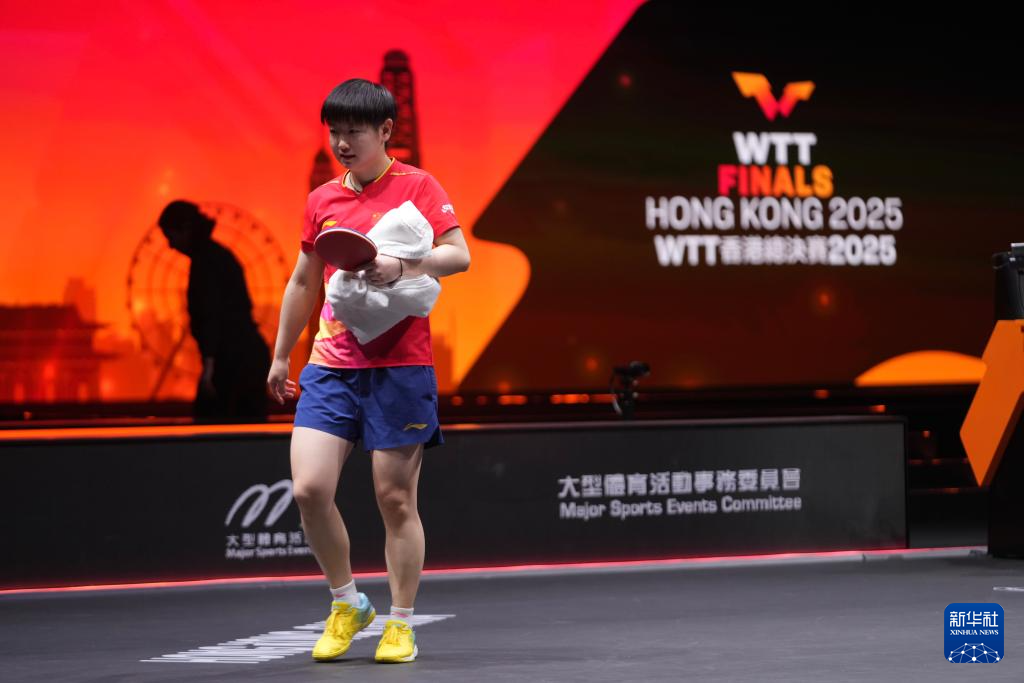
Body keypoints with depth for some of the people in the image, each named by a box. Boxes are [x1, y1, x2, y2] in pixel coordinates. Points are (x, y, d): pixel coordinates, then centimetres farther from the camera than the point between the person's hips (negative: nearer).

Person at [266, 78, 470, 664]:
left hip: (400, 366, -4)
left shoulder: (417, 186, -1)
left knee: (396, 499, -1)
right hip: (331, 364, 4)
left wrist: (402, 265, -27)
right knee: (310, 488, -9)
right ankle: (347, 604, 11)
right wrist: (281, 356, 27)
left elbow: (459, 255, -10)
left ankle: (401, 626, 12)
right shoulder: (322, 200, 14)